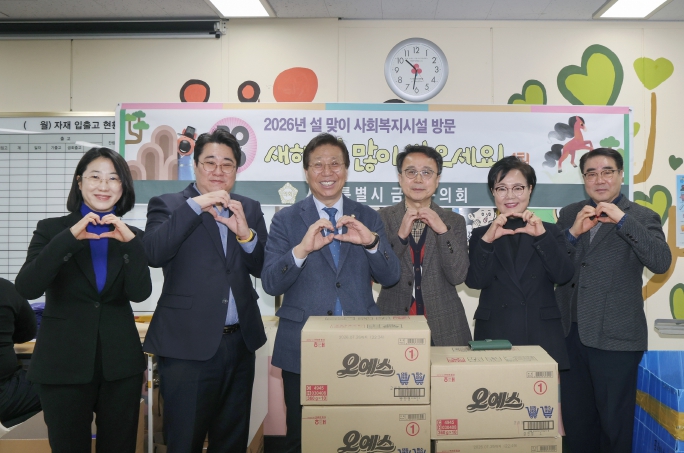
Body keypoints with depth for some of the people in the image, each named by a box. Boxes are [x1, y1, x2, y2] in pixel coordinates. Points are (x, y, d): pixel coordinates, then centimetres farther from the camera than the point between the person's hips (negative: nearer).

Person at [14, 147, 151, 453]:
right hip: (64, 363, -1)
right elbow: (26, 288, -14)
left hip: (120, 364, 2)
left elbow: (139, 293, -9)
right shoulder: (51, 229, 0)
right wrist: (70, 238, -22)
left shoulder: (131, 235, 4)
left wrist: (130, 242, -20)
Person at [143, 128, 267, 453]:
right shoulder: (167, 205, 0)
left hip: (240, 343, 4)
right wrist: (195, 206, -22)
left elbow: (263, 269, 2)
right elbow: (153, 254, -18)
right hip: (188, 346, -4)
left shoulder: (250, 210, 10)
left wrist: (245, 233, -16)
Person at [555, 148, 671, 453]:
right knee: (574, 417, 15)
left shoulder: (642, 217, -1)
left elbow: (661, 262, -17)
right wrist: (573, 232, -12)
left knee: (614, 422, 7)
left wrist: (622, 219, -22)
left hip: (615, 336, -4)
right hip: (570, 333, 4)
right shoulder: (569, 214, 10)